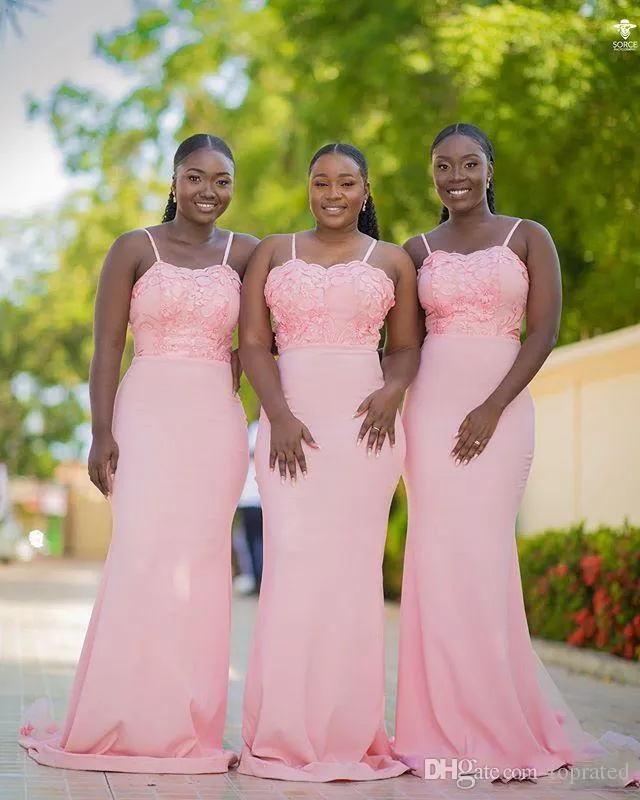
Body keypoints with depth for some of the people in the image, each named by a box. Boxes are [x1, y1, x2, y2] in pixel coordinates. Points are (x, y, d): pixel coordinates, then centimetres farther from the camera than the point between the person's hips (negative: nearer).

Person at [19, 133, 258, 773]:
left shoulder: (244, 253, 11)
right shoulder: (134, 249, 3)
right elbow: (105, 351, -1)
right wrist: (102, 434, -9)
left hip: (218, 420, 3)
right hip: (148, 414, -2)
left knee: (201, 565, 1)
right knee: (143, 560, -9)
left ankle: (188, 727, 7)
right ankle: (126, 725, 0)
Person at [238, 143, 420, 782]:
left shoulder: (392, 261, 13)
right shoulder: (273, 253, 13)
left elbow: (405, 346, 15)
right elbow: (252, 342, 5)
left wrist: (392, 391, -7)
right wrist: (279, 416, -9)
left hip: (365, 422, 0)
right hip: (290, 421, 0)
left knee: (353, 567, -2)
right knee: (292, 565, -6)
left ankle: (350, 735, 5)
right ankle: (286, 735, 0)